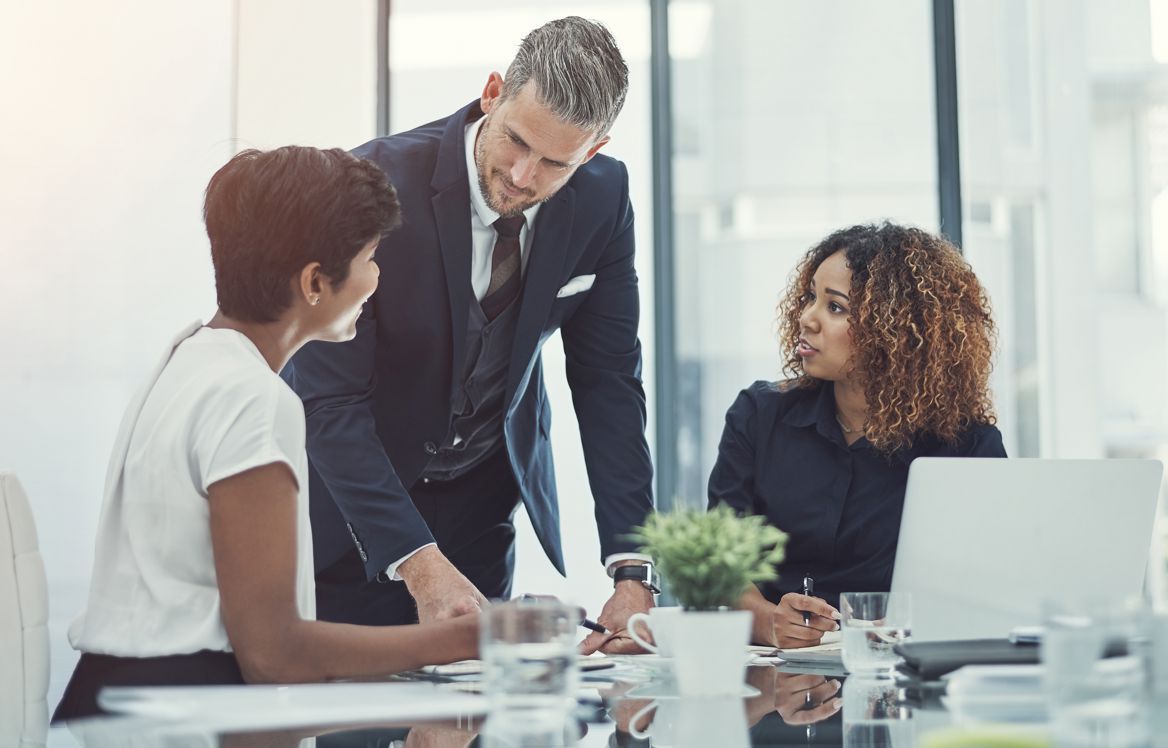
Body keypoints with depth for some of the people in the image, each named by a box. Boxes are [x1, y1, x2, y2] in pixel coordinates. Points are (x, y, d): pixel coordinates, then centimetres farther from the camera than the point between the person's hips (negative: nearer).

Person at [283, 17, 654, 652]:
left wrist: (631, 570, -17)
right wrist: (419, 563, -38)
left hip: (483, 490, 4)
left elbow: (607, 381, -8)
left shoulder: (602, 198, -13)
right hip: (351, 490, -3)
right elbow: (329, 397, -28)